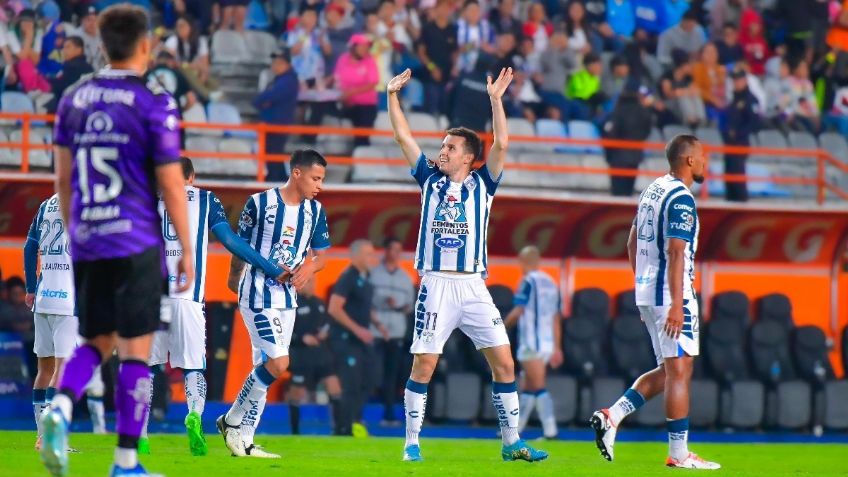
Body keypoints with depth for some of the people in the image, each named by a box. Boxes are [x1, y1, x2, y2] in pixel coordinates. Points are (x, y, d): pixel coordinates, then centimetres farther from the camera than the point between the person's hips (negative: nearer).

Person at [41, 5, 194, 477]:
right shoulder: (155, 104, -8)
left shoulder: (74, 99, 7)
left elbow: (63, 178, 13)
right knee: (136, 350, 2)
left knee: (97, 342, 15)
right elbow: (171, 184, -7)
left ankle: (61, 407, -13)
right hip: (136, 243, -5)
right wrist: (187, 251, 0)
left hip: (87, 244, 5)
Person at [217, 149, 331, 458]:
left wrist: (310, 267, -10)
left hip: (287, 298, 6)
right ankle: (232, 421, 0)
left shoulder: (315, 211, 5)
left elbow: (320, 256, 12)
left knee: (264, 369, 7)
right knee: (278, 363, -17)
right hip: (257, 295, -6)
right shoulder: (260, 203, -10)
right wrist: (234, 279, 13)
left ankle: (243, 441, 14)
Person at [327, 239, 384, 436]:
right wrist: (357, 329, -23)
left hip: (362, 339, 9)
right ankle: (345, 430, -6)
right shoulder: (348, 278, -14)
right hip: (346, 339, -9)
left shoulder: (365, 279, 13)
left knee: (365, 385, 10)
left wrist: (377, 324, 9)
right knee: (351, 386, -10)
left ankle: (354, 423, 18)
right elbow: (334, 308, -20)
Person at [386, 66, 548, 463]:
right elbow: (403, 137, 9)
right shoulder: (431, 180, 11)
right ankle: (412, 442, 4)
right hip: (436, 285, 0)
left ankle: (512, 442, 4)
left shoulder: (481, 184, 8)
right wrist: (392, 95, 3)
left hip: (473, 287, 0)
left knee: (503, 362, -3)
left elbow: (501, 145, -4)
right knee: (423, 365, -4)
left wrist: (496, 99, -11)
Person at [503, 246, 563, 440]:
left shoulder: (529, 282, -8)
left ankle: (550, 430, -18)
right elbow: (556, 318, 15)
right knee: (527, 387, 15)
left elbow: (517, 312, -13)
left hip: (532, 343, -8)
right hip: (548, 342, 8)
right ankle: (515, 427, 22)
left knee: (539, 387, -10)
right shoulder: (551, 283, 14)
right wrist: (557, 348, 17)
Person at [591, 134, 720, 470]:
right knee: (679, 369, -6)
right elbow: (675, 253, -20)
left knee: (667, 371, 15)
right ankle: (678, 454, -5)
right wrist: (676, 304, -23)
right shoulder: (681, 199, -13)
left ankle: (611, 416, 5)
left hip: (646, 292, 9)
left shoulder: (653, 190, 15)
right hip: (670, 294, -9)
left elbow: (632, 245, 21)